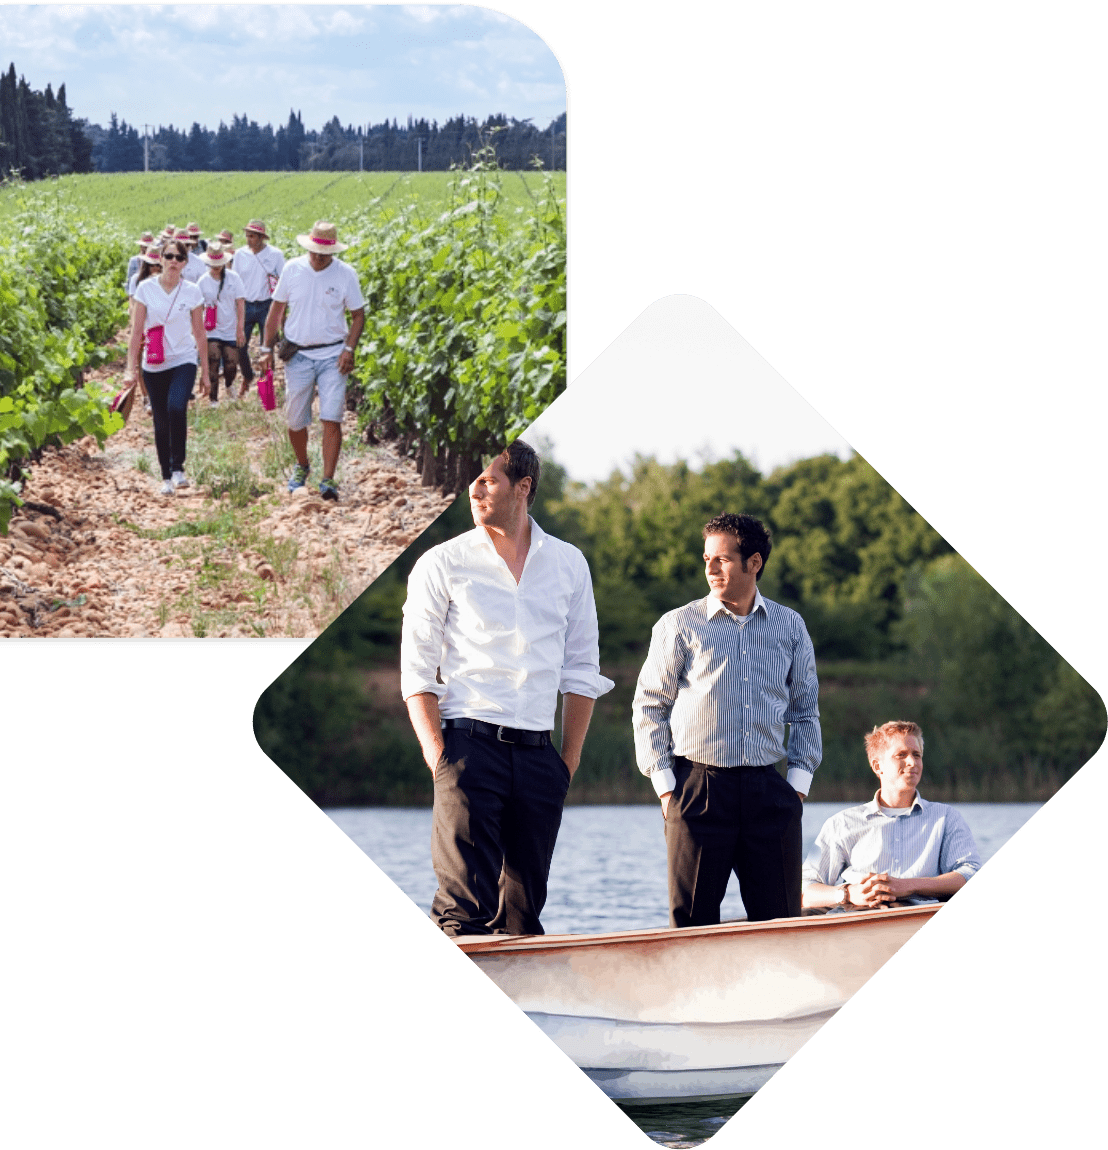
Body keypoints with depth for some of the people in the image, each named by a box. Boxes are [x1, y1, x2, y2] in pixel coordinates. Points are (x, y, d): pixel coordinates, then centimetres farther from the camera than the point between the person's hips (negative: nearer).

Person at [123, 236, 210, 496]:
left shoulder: (192, 292, 1)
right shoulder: (146, 289, 0)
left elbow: (199, 333, 8)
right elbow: (137, 330, 4)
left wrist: (205, 374, 9)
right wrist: (130, 367, -1)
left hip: (183, 360, -1)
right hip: (153, 365, 1)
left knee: (176, 408, -26)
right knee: (161, 422, 4)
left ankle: (178, 468, -12)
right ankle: (166, 477, 18)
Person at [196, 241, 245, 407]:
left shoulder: (233, 278, -1)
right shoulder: (203, 281, -1)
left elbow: (239, 304, 0)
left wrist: (240, 328, -5)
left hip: (231, 331, 1)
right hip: (212, 330, -1)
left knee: (231, 365, 1)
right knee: (212, 365, -10)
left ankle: (228, 386, 34)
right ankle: (213, 399, -1)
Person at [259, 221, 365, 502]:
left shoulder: (345, 274, -4)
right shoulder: (293, 269, 0)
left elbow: (358, 315, 5)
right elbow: (276, 309, 10)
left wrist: (349, 349, -8)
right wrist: (267, 348, 7)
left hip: (332, 356, -2)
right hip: (298, 355, 2)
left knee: (331, 419, -12)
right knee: (295, 421, 7)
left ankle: (328, 481, -9)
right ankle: (301, 466, 34)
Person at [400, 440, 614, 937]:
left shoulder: (568, 564, 11)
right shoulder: (441, 565, 3)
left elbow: (582, 669, 15)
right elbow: (417, 672, 2)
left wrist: (569, 760, 8)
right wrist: (436, 753, -8)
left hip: (537, 751, 3)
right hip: (469, 743, -3)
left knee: (524, 907, 4)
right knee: (465, 907, -12)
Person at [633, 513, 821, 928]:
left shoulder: (790, 626, 11)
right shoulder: (679, 625, 3)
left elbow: (805, 710, 17)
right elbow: (648, 708, 4)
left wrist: (799, 780, 6)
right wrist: (664, 784, -4)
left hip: (768, 789, 2)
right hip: (697, 788, -2)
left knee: (782, 921, 1)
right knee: (693, 923, -3)